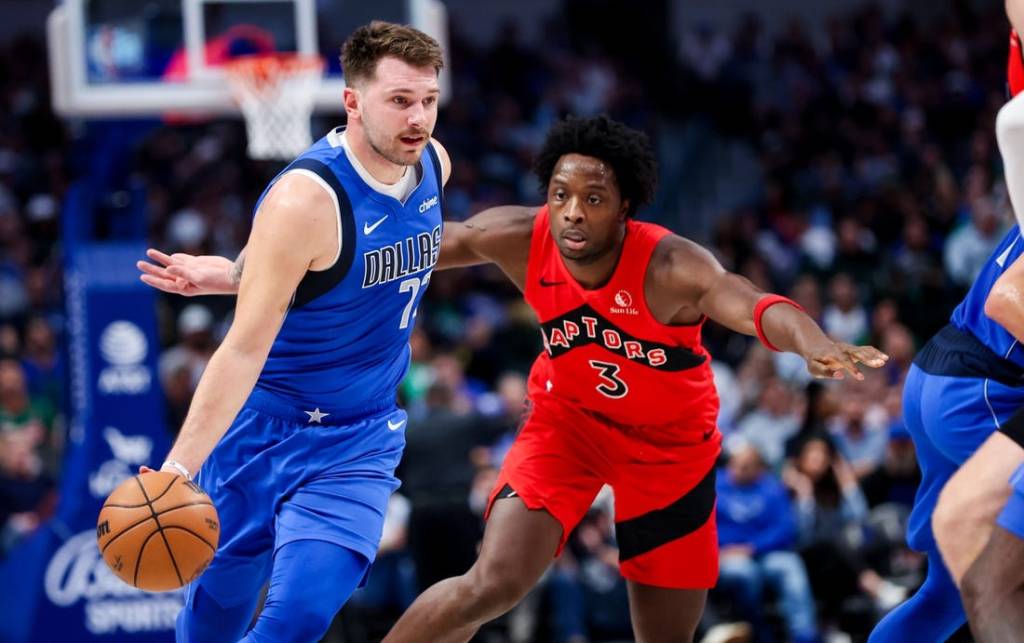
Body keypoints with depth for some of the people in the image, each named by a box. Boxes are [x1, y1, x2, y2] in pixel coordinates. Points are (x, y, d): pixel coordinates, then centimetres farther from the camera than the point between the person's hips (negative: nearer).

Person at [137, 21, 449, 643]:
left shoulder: (433, 164, -4)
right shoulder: (304, 199, -25)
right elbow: (246, 347, -25)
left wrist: (237, 276, 5)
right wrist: (178, 466, -33)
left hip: (361, 441, 4)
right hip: (262, 429, -4)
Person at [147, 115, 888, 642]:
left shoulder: (672, 269, -33)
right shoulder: (520, 239, -23)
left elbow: (753, 304, -53)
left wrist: (815, 346, -77)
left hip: (671, 443, -1)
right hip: (567, 418, 1)